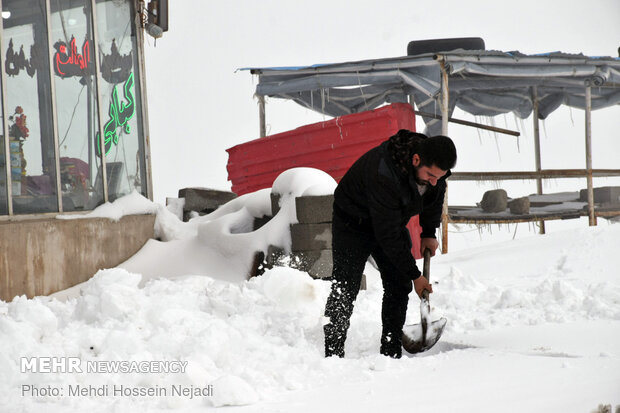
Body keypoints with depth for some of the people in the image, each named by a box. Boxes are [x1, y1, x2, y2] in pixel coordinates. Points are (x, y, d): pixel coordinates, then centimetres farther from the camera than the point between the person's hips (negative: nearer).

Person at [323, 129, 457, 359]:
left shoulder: (433, 164, -20)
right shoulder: (384, 176, -42)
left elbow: (435, 195, 8)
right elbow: (388, 236, -35)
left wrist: (429, 233, 5)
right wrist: (415, 275, -27)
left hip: (392, 220, 7)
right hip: (353, 222, -7)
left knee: (399, 287, 0)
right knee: (344, 290, -11)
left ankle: (391, 353, 5)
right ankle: (333, 355, -7)